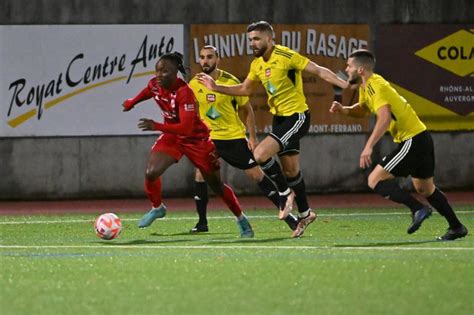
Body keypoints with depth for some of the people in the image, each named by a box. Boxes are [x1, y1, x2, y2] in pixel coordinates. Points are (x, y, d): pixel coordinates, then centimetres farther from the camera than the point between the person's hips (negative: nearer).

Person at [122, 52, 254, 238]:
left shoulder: (184, 92, -33)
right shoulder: (155, 85, -12)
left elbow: (186, 127, -38)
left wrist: (157, 126, -44)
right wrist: (132, 102, 33)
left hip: (195, 139, -5)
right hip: (171, 136, 5)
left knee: (216, 185, 6)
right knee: (151, 173, -16)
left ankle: (241, 220, 25)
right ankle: (157, 208, 12)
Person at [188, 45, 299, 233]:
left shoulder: (230, 82, -12)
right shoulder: (194, 84, -5)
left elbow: (247, 110, -1)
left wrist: (252, 137, -4)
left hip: (234, 136, -2)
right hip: (208, 138, 2)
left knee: (256, 175, -2)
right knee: (200, 174, -11)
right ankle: (202, 223, 1)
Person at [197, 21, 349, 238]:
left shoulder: (286, 56, -16)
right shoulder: (257, 65, 7)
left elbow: (319, 71, -16)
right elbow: (245, 89, 22)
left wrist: (345, 85, -24)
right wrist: (216, 87, 14)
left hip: (296, 116, -8)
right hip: (280, 118, 8)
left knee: (260, 155, -20)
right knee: (290, 170, 12)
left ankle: (285, 193, 0)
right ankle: (304, 214, 26)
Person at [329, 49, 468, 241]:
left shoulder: (375, 86, -17)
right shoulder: (366, 86, 12)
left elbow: (384, 118, -31)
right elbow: (362, 110, 26)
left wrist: (369, 146, -36)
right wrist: (343, 109, 6)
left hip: (412, 141, -10)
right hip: (420, 137, 10)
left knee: (375, 180, -12)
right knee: (424, 188, 23)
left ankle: (418, 209, -17)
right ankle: (456, 227, 28)